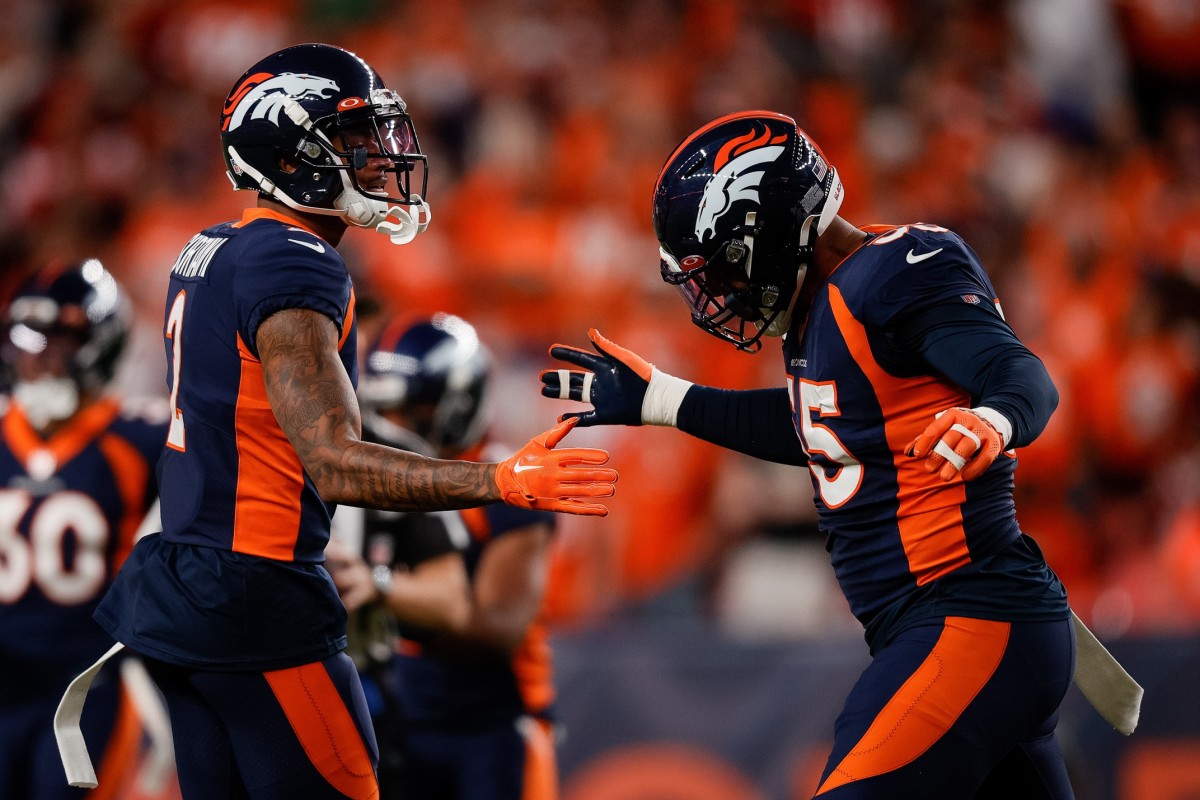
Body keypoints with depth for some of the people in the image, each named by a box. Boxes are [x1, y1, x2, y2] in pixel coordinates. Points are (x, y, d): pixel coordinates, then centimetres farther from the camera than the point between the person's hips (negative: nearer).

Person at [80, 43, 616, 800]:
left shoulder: (207, 254, 13)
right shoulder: (294, 269, -17)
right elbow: (335, 465, -25)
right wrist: (502, 482, -32)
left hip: (180, 593, 9)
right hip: (257, 606, -9)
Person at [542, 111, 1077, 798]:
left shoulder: (895, 274, -13)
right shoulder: (831, 300, 16)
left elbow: (1023, 376, -24)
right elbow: (813, 424, 34)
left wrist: (992, 421, -46)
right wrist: (659, 401, 39)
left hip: (971, 629, -10)